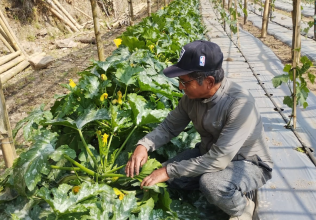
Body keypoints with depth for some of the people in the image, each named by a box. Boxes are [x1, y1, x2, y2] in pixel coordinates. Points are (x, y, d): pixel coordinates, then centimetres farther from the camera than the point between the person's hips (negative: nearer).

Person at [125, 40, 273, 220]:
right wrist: (144, 145, -19)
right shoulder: (192, 96, -13)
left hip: (249, 163, -7)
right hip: (211, 153, 7)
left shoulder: (240, 103, -34)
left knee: (210, 183, -35)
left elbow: (219, 159, -36)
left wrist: (169, 171, -31)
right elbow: (169, 126, 0)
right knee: (168, 174, -6)